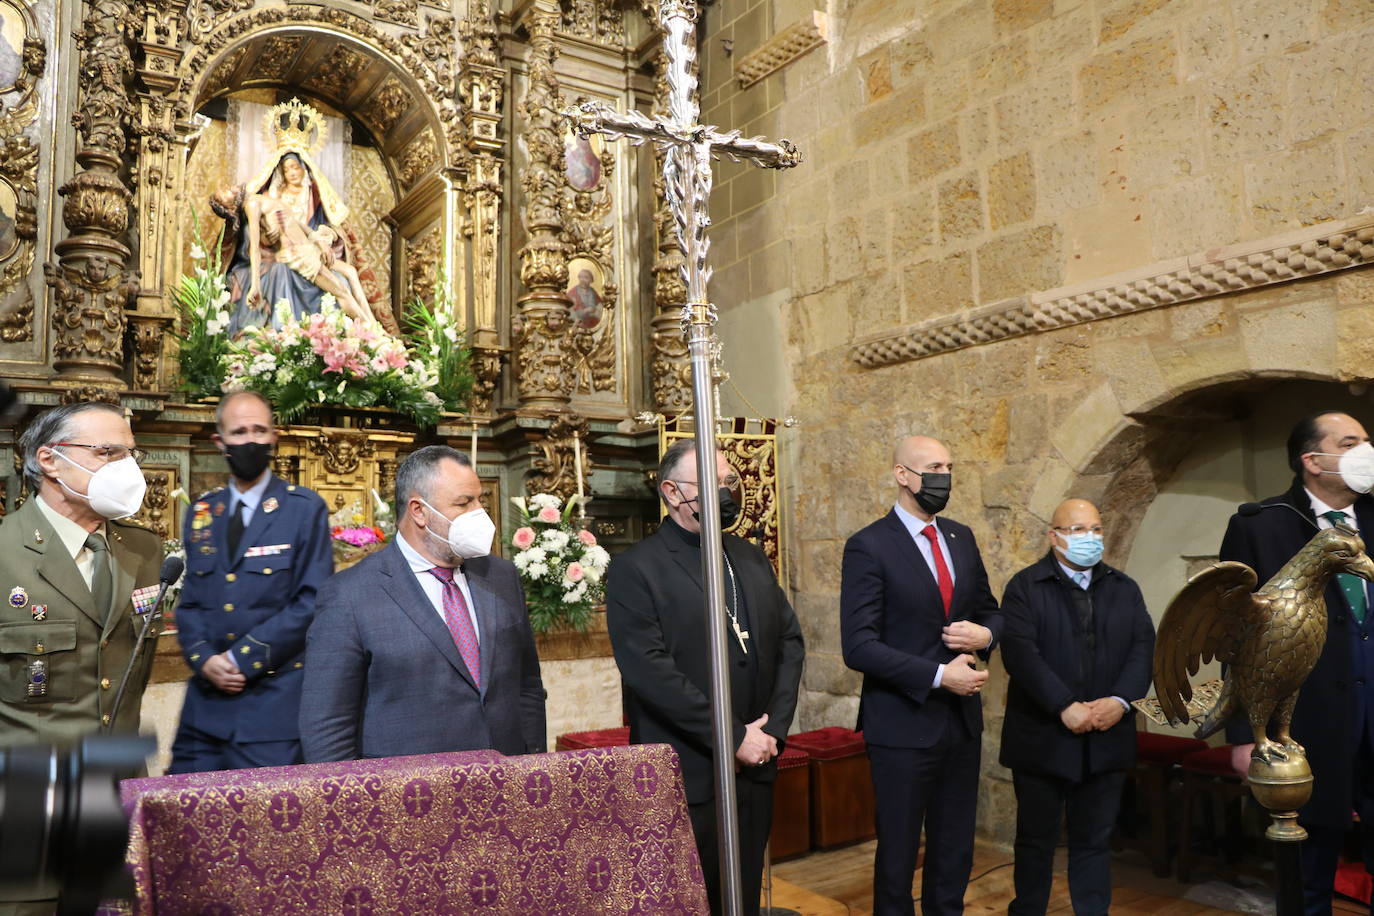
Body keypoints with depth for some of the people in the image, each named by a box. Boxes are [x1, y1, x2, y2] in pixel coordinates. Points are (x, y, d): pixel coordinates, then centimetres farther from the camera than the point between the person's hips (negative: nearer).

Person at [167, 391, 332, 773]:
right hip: (207, 695, 4)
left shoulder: (305, 508, -2)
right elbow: (189, 601, 13)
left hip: (274, 702, -4)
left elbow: (312, 601, -9)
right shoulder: (200, 513, 12)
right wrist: (204, 659, -5)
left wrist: (243, 658, -12)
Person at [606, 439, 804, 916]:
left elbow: (789, 640, 10)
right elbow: (650, 671, -18)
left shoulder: (751, 558, 11)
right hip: (687, 776, -6)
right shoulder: (636, 569, -10)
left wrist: (774, 727, -3)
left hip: (754, 768, 6)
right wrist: (732, 738, -16)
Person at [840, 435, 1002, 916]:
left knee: (956, 848, 17)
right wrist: (938, 675, -20)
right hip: (903, 725, -6)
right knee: (898, 849, 10)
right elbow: (859, 646, -18)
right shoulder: (869, 546, -13)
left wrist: (984, 633, -7)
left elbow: (990, 609, 16)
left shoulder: (961, 538, 8)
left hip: (962, 719, 6)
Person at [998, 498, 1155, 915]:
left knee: (1094, 840, 13)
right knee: (1035, 838, 10)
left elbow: (1144, 648, 1)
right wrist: (1066, 707, -20)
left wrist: (1119, 701, -14)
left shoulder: (1125, 589, 11)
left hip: (1107, 739, 3)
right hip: (1043, 738, -3)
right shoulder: (1025, 586, -4)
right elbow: (1020, 652, -14)